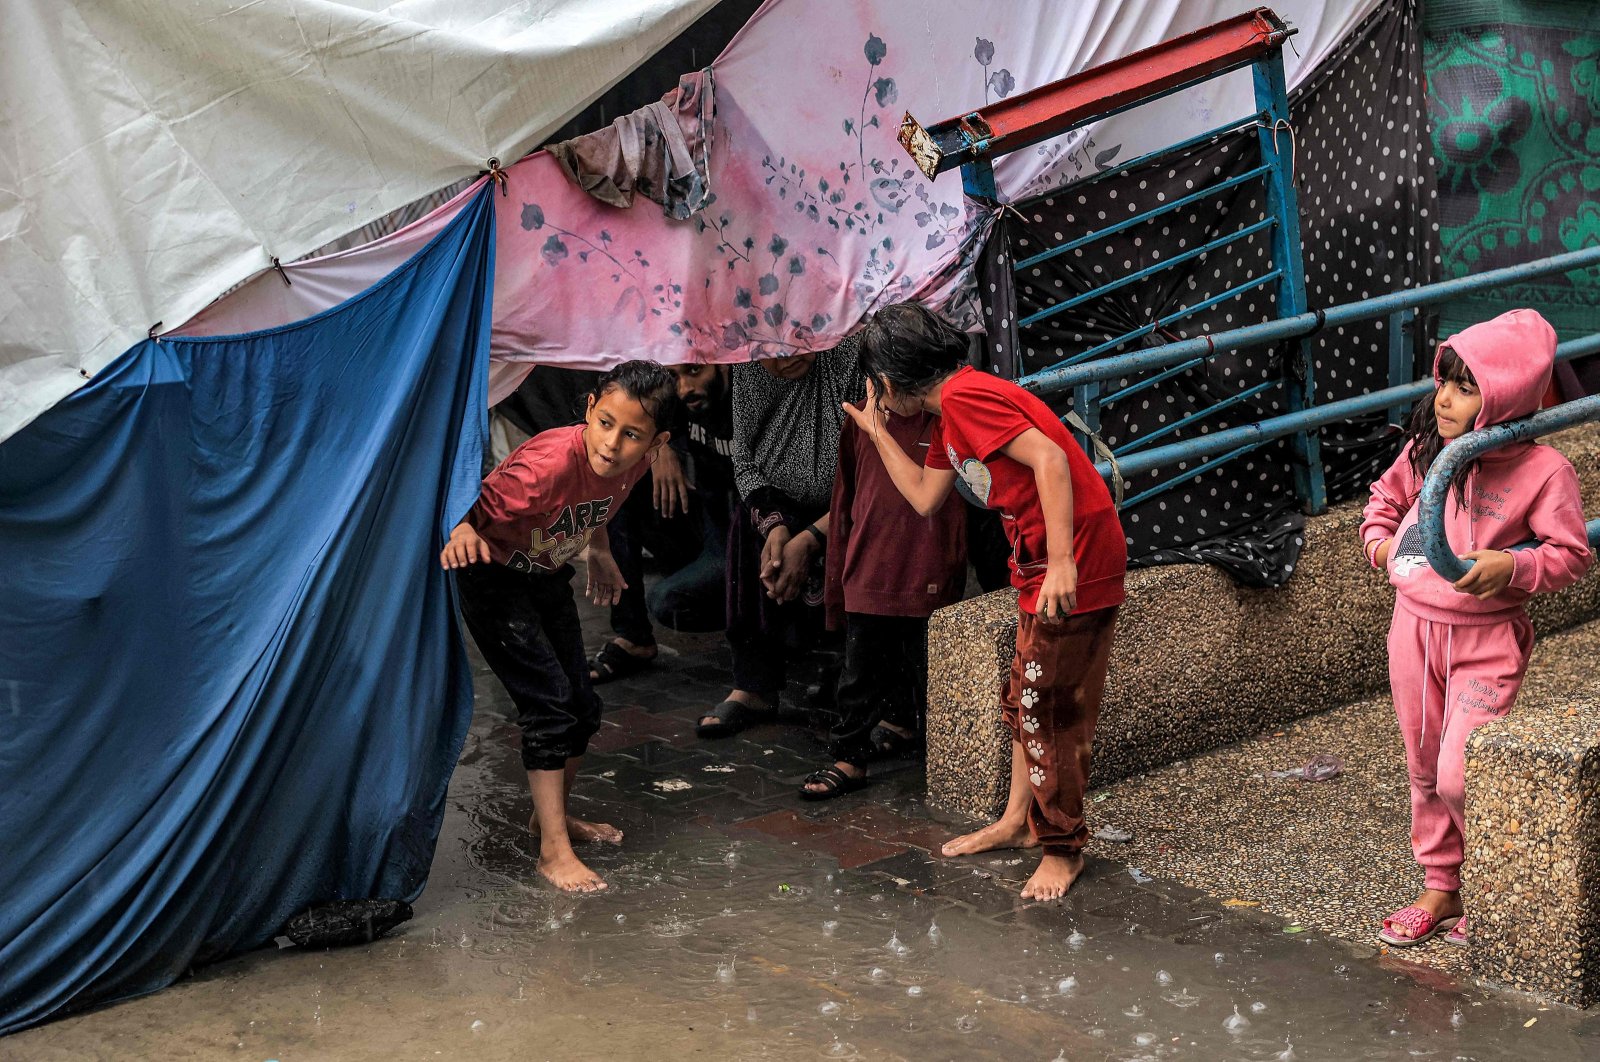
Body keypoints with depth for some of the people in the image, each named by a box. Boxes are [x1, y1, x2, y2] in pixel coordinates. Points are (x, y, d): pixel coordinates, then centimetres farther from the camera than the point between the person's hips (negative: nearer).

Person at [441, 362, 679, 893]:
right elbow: (473, 508, -32)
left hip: (548, 575, 7)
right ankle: (554, 849, -7)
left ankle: (551, 814, 35)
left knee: (582, 707, 12)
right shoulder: (547, 465, -37)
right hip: (492, 575, -7)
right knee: (549, 701, -14)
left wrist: (598, 552, 19)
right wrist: (462, 531, -53)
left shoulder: (635, 461, -15)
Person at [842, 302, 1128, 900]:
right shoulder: (952, 413, 15)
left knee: (1047, 710, -2)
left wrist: (1061, 560, -30)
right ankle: (1019, 821, 32)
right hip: (1040, 566, 10)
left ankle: (1063, 849, 11)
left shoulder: (964, 395, -16)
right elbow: (925, 498, 23)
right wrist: (876, 431, 24)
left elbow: (1050, 458, -25)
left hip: (1075, 564, -10)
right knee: (1026, 699, 19)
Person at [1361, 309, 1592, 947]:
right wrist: (1378, 535, 3)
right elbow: (1388, 493, 21)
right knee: (1425, 770, 14)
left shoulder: (1543, 470, -14)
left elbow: (1571, 556, -12)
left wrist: (1511, 566, -27)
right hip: (1413, 626, 6)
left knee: (1461, 777, -13)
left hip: (1485, 639, -5)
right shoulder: (1425, 448, 1)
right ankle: (1440, 889, 31)